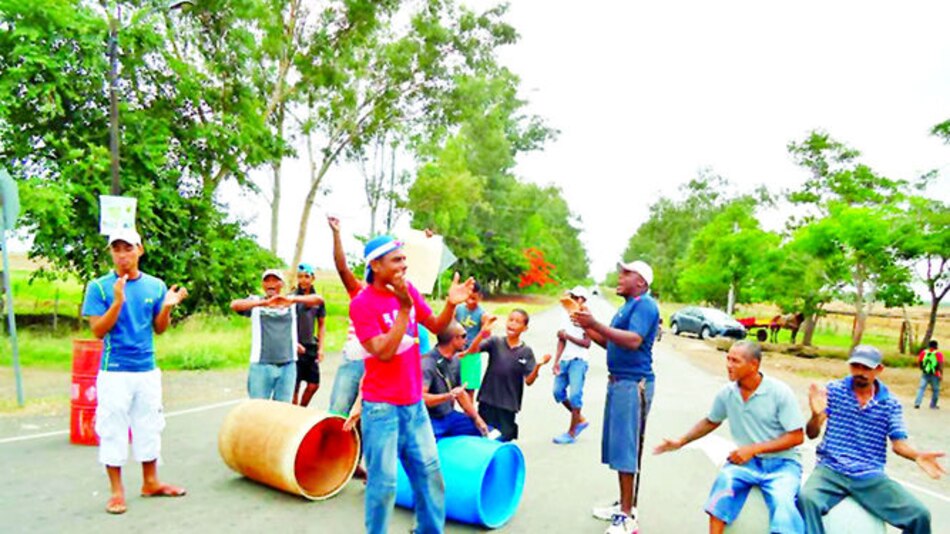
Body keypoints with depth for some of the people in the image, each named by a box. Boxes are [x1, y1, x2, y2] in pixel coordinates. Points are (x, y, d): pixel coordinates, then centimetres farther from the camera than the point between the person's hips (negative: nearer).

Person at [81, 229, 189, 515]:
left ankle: (150, 482, 28)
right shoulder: (99, 287, -5)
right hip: (114, 372, -3)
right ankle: (116, 490, 18)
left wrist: (167, 307, -12)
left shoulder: (156, 286, 4)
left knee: (149, 426, 13)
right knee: (113, 429, 4)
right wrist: (118, 301, -23)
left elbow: (159, 328, 7)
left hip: (148, 369, 3)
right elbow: (98, 331, -10)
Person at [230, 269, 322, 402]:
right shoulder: (256, 303, 5)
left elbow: (318, 299, -8)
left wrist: (293, 299, -26)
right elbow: (235, 305, -15)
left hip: (287, 366, 1)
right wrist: (264, 302, -32)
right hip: (261, 366, -1)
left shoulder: (293, 303, 6)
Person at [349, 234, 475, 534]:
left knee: (429, 472, 17)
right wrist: (404, 309, -27)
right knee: (383, 482, 4)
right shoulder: (362, 304, -16)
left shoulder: (409, 291, 3)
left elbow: (436, 327, 9)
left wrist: (451, 304, -10)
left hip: (414, 402, 7)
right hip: (382, 406, -6)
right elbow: (384, 353, -23)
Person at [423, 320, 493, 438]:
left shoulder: (454, 359, 6)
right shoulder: (427, 363, -20)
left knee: (489, 432, 8)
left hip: (450, 416, 8)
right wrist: (449, 396, -34)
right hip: (432, 421, -8)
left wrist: (476, 418, 11)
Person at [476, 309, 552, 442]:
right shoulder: (495, 342, -3)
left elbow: (529, 381, -6)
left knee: (503, 438, 7)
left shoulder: (526, 351, -2)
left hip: (508, 404, 0)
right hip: (487, 400, 0)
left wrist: (538, 366, -24)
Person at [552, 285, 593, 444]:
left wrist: (568, 336, -17)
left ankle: (571, 433, 2)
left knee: (575, 394, -9)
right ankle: (580, 420, 24)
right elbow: (561, 341, 9)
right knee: (558, 391, 5)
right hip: (565, 360, 7)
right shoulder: (567, 317, 12)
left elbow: (587, 343, -12)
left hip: (578, 361, -7)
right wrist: (556, 361, 2)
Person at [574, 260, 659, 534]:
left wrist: (595, 324, -28)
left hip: (633, 385, -9)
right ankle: (624, 505, 26)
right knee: (618, 447, 14)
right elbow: (611, 342, 19)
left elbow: (634, 340, -26)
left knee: (626, 449, -6)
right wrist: (588, 327, 7)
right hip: (618, 382, 10)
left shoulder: (645, 305, -11)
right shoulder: (628, 306, 18)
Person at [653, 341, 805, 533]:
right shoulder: (727, 393, -2)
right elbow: (711, 422, 15)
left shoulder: (779, 392, -14)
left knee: (782, 500, -33)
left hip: (781, 463, -3)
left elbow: (797, 436, -12)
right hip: (747, 460, 3)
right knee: (724, 480, -28)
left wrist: (754, 448, -20)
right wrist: (680, 442, 7)